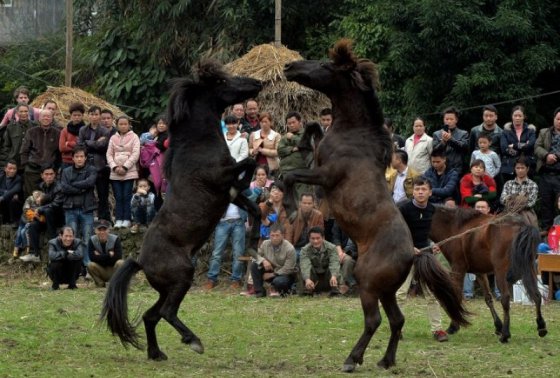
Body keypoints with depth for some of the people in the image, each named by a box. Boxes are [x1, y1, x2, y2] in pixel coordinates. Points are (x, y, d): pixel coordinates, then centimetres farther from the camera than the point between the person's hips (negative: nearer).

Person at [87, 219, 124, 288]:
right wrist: (109, 255, -22)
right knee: (91, 265, -29)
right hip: (101, 271, 1)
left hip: (113, 270, -1)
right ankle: (100, 284, -6)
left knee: (120, 263, -31)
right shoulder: (92, 240, -8)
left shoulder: (115, 239, -12)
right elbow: (92, 258, -21)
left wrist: (99, 256, -20)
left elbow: (118, 257, -23)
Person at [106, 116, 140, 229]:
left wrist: (125, 167, -11)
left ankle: (126, 220, -3)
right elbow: (109, 154, 9)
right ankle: (118, 220, 1)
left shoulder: (134, 137, 4)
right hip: (115, 173, 3)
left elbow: (135, 154, -4)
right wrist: (115, 167, -7)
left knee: (127, 197, -5)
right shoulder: (113, 138, 13)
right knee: (118, 197, 0)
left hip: (129, 172, -3)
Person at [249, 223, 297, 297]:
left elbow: (287, 269, -21)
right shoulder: (265, 244, -8)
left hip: (284, 274, -5)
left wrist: (272, 274, -18)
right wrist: (263, 260, -22)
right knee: (254, 265, -18)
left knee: (278, 281, -41)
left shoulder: (289, 249, -23)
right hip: (270, 271, 5)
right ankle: (259, 291, -9)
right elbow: (257, 255, 2)